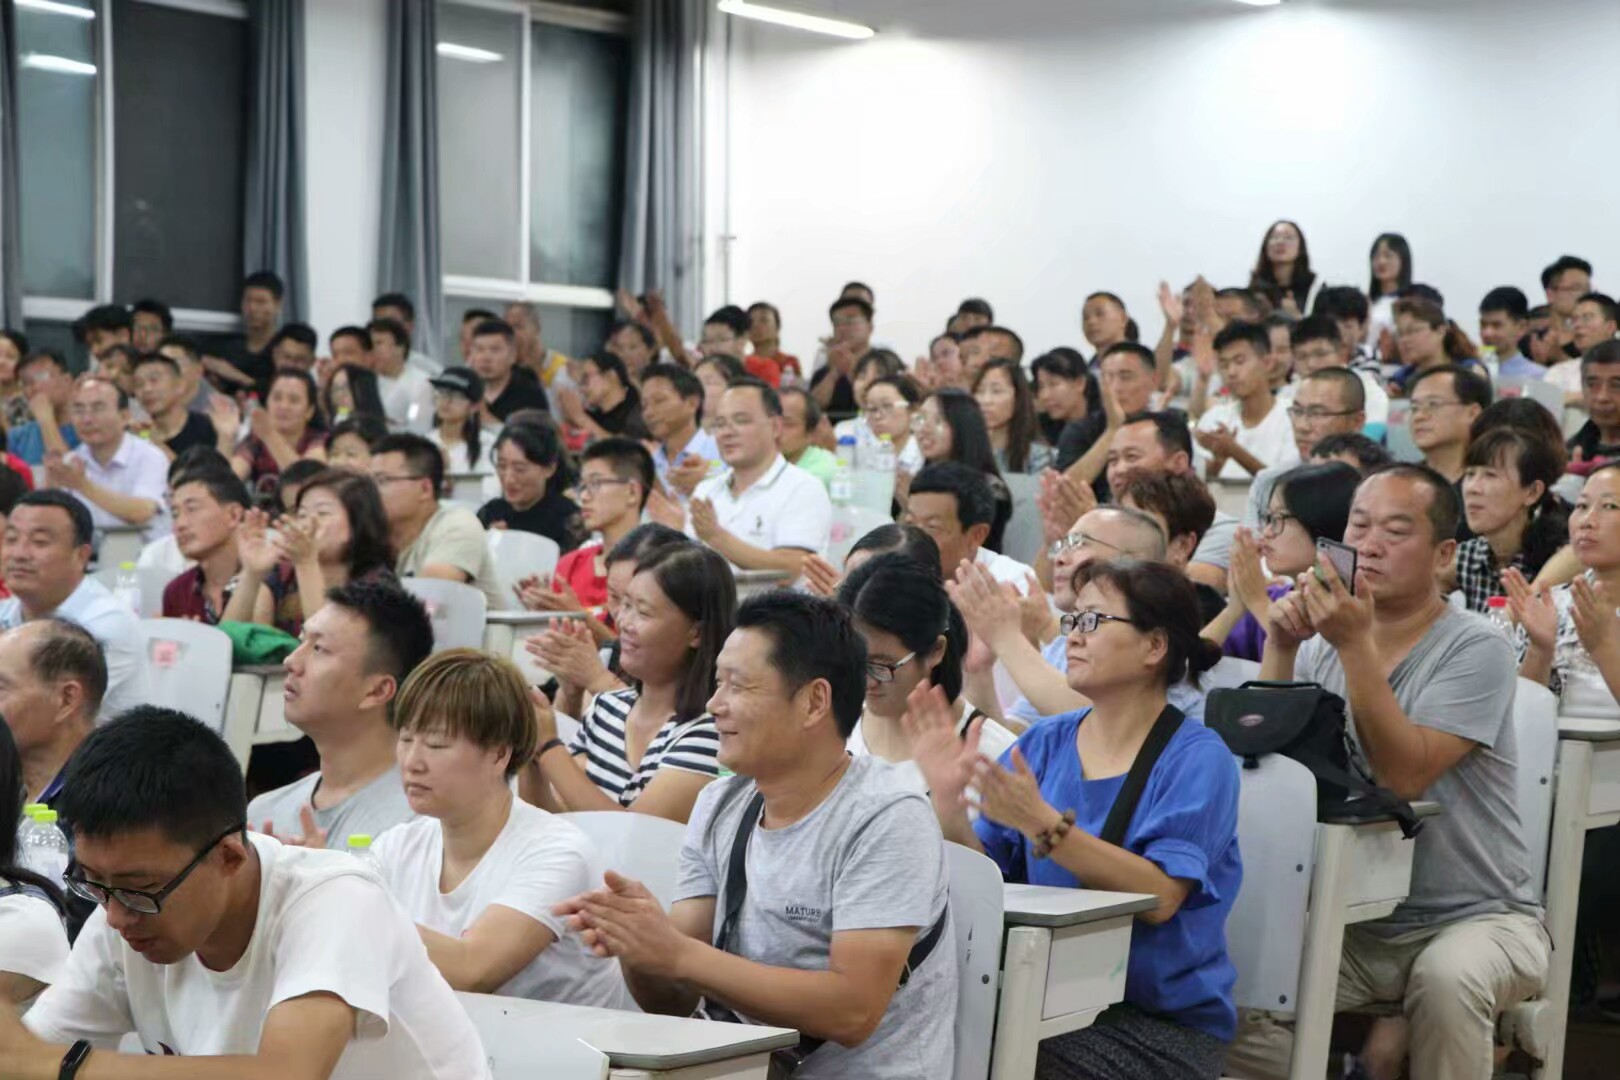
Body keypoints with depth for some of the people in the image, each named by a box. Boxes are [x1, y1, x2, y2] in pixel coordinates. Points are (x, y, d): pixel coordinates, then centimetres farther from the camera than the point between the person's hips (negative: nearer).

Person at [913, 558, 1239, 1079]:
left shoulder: (1197, 758, -7)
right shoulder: (1045, 743, 9)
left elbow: (1159, 897, -20)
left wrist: (1040, 823, -29)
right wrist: (948, 799, -14)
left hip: (1165, 1021, -4)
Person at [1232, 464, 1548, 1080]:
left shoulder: (1475, 651, -8)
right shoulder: (1323, 643, 7)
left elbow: (1405, 775, -21)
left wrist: (1355, 644, -25)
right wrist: (1279, 648, -15)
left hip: (1474, 918, -4)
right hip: (1351, 921, 5)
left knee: (1445, 977, -37)